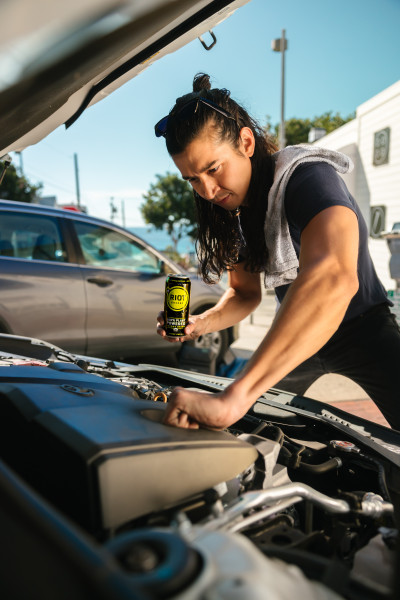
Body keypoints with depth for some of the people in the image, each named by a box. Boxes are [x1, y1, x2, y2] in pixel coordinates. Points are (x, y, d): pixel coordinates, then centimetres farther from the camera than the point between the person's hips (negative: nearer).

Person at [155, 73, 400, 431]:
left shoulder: (309, 178, -29)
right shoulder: (229, 210, -5)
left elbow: (334, 277, -51)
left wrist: (233, 398, -59)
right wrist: (201, 324, -17)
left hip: (364, 330, -5)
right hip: (296, 335, 6)